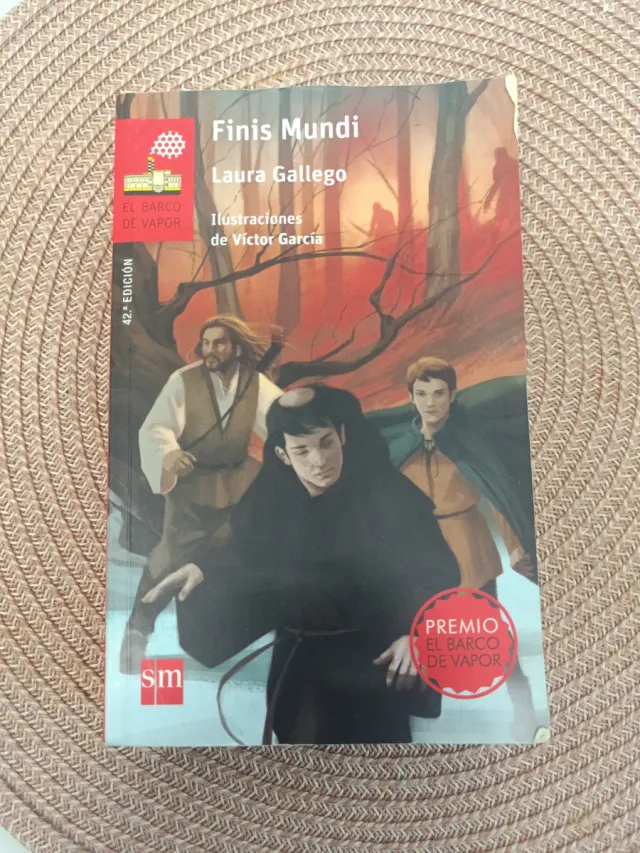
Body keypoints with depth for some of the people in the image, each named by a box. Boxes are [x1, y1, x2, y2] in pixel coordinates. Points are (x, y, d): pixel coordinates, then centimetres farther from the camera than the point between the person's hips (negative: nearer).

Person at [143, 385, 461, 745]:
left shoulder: (387, 493, -17)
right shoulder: (267, 500, -5)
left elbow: (438, 573, -15)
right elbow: (247, 566, 3)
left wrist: (418, 632, -30)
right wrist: (204, 569, -15)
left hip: (374, 660, -3)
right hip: (298, 658, 4)